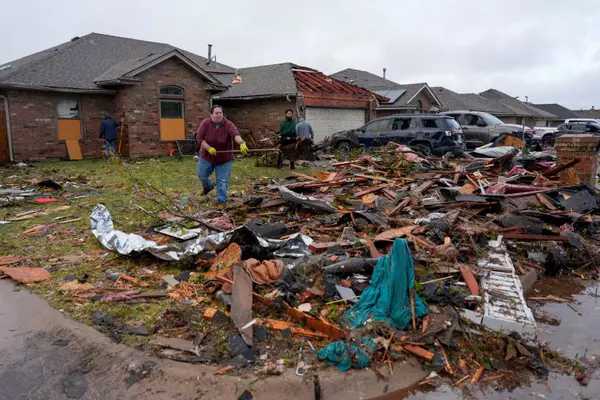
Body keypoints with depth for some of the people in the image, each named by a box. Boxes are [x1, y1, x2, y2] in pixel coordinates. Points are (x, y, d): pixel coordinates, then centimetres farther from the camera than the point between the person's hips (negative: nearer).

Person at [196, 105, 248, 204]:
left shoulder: (228, 124, -18)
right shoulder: (205, 123, -12)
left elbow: (235, 134, -36)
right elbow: (199, 138, -15)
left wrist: (242, 143, -57)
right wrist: (209, 148, -28)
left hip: (224, 158, -2)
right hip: (207, 156, 3)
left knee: (222, 180, -1)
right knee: (201, 174, 18)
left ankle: (222, 201, 11)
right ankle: (208, 186, 49)